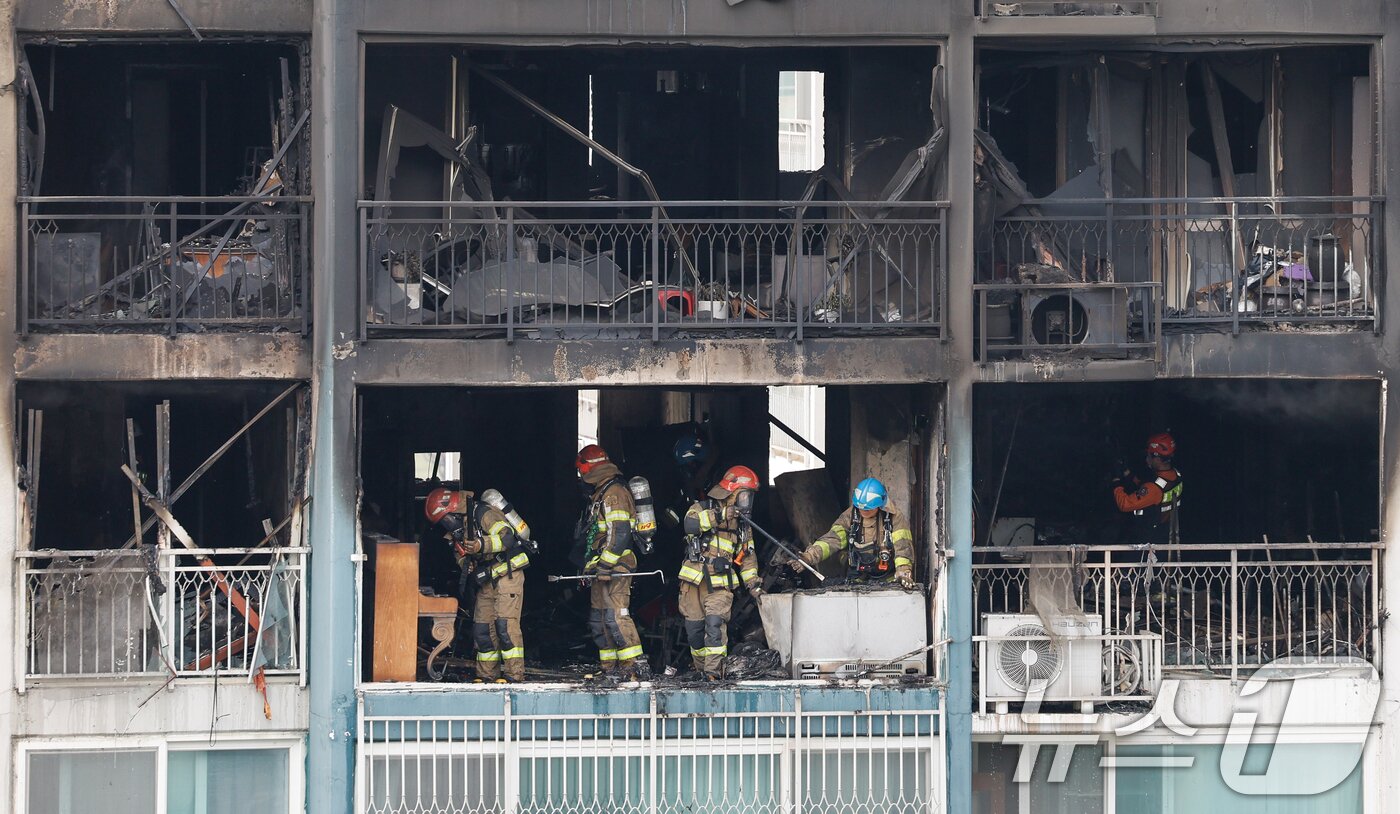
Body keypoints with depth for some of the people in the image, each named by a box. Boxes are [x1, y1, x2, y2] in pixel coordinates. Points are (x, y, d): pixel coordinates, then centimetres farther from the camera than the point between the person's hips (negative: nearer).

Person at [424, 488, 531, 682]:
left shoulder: (483, 514, -17)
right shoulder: (457, 527, 11)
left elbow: (507, 536, -28)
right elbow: (460, 552, 21)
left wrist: (482, 545, -42)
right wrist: (464, 563, -3)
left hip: (507, 574, -9)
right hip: (487, 580, 9)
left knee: (505, 624, -16)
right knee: (481, 627, 7)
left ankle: (514, 674, -16)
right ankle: (487, 675, 14)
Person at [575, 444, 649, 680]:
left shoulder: (613, 492, -11)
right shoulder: (599, 494, 22)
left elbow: (620, 532, -20)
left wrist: (606, 564, -23)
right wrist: (589, 567, 27)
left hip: (614, 568, -11)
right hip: (601, 569, 11)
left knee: (615, 615, -18)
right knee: (598, 619, 10)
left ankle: (636, 666, -20)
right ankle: (610, 668, 13)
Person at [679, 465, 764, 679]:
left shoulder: (742, 526, 18)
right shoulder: (703, 508, 2)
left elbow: (748, 557, 21)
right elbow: (690, 524, -21)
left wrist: (753, 584, 8)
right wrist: (719, 516, -27)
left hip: (721, 585, 2)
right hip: (694, 581, -2)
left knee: (715, 624, -18)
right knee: (694, 628, 2)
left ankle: (714, 672, -23)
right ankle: (700, 668, 20)